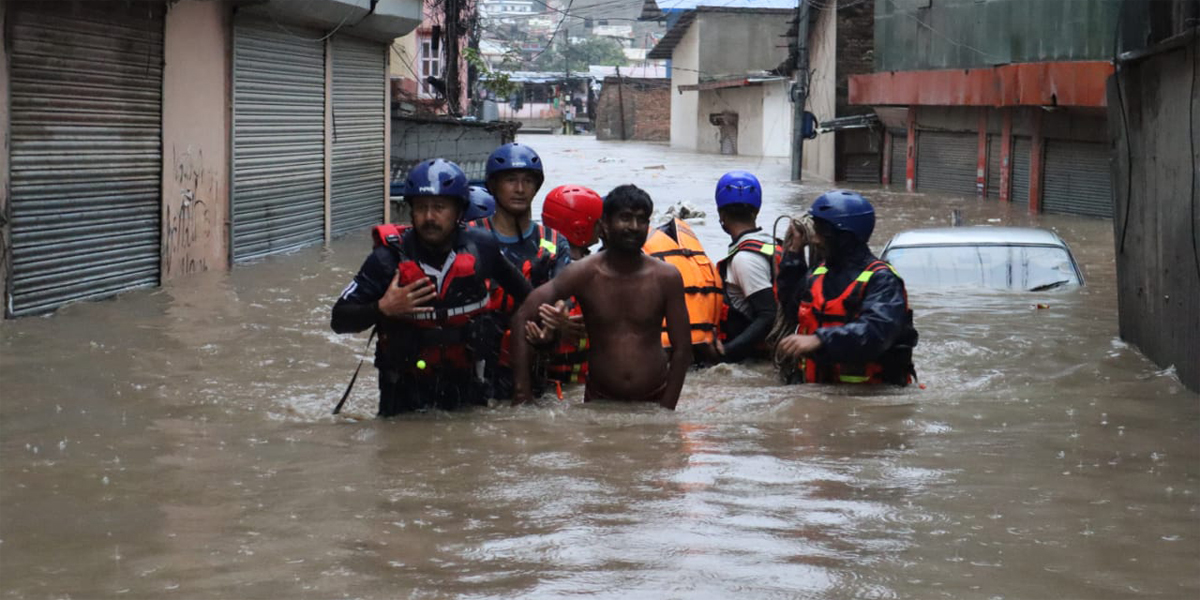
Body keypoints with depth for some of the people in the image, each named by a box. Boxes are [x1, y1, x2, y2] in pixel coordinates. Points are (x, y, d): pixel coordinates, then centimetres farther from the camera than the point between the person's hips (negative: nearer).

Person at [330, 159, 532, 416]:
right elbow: (339, 320, -11)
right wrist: (382, 309, -25)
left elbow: (521, 288, 19)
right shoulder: (389, 259, -12)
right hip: (405, 389, -2)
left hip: (464, 384, 3)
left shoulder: (480, 247, -3)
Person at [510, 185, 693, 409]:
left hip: (654, 402, 1)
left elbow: (682, 350, 2)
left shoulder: (666, 277, -2)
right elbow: (522, 317, -8)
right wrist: (522, 391, -13)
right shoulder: (585, 274, -6)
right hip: (600, 401, -1)